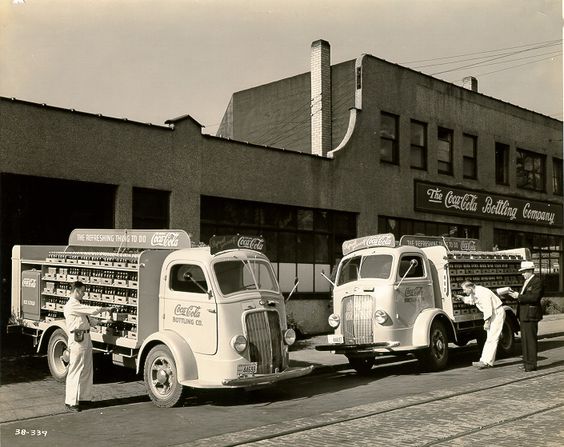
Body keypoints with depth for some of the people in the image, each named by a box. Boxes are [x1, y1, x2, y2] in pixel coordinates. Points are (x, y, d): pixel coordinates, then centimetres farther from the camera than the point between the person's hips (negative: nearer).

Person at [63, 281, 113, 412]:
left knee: (87, 370, 14)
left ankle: (83, 398, 23)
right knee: (75, 371, -5)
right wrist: (106, 309, -3)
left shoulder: (78, 305, 20)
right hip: (78, 340, -10)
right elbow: (93, 310, -16)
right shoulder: (72, 305, -13)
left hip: (86, 339, 10)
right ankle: (70, 402, 1)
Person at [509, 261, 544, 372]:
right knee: (525, 340, 15)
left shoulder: (537, 282, -13)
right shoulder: (527, 282, 18)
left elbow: (534, 297, -23)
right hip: (524, 316, 10)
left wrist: (519, 296, -21)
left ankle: (531, 364, -1)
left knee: (530, 340, -6)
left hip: (530, 316, -10)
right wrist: (517, 295, 2)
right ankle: (527, 362, 23)